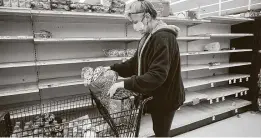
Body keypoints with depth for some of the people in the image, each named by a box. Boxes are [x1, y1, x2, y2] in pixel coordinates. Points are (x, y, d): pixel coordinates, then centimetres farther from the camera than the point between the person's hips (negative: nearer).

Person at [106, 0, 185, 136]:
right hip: (156, 95, 9)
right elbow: (136, 62, 9)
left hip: (165, 97, -8)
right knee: (158, 130, 25)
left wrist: (124, 84, -34)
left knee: (161, 132, 11)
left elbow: (157, 75, -33)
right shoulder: (149, 36, 7)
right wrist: (112, 68, -2)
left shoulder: (163, 38, -25)